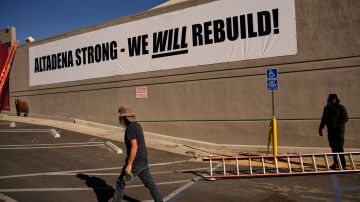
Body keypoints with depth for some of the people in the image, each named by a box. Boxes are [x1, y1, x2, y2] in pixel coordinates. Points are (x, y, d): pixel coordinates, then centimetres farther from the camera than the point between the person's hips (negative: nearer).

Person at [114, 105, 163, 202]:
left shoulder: (130, 128, -19)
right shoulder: (137, 125, 11)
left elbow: (134, 146, -28)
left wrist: (129, 164, -25)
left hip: (135, 163, -9)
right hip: (143, 161, 9)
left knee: (121, 182, 9)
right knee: (150, 184, 13)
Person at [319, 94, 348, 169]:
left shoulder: (341, 108, -3)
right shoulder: (327, 108, 13)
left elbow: (345, 118, -8)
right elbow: (324, 119, 18)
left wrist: (336, 125, -18)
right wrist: (320, 128, 13)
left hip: (339, 130, -5)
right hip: (330, 130, 5)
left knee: (339, 148, -8)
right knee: (333, 147, 6)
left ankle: (343, 164, -2)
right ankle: (336, 163, 15)